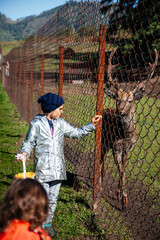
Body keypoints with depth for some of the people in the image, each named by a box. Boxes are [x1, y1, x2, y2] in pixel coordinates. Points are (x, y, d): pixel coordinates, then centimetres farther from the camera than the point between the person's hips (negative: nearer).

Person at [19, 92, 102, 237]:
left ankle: (48, 223, 30)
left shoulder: (61, 123, 8)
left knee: (53, 198, 12)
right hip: (43, 169, -4)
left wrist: (92, 125, 6)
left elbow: (76, 133, 14)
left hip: (57, 169, 4)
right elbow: (29, 142, 1)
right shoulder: (37, 124, -4)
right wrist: (24, 153, -18)